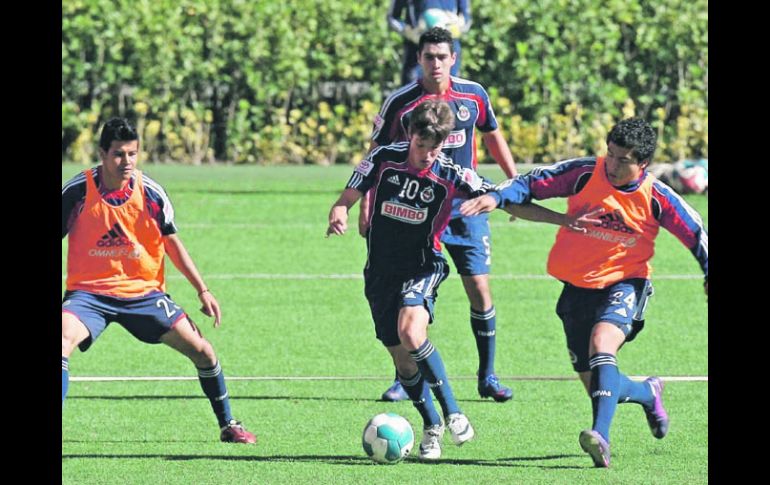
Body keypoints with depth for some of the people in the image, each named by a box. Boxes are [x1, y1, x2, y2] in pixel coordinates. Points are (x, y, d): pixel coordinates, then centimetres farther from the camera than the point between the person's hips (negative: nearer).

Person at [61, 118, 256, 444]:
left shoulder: (150, 193, -5)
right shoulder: (76, 192, -11)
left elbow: (172, 244, 8)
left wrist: (203, 291, 8)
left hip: (144, 291, 3)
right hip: (89, 291, -3)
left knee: (201, 350, -1)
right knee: (63, 340, -32)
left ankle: (228, 426, 19)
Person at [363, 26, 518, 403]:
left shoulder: (473, 95, 1)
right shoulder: (400, 102, -6)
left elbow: (492, 136, 18)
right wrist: (365, 207, -5)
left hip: (465, 206, 2)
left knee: (480, 290, -2)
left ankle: (488, 377, 10)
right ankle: (405, 379, 8)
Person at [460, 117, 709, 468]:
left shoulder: (656, 197, -10)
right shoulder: (584, 173, -10)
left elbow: (695, 232, 1)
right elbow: (533, 183, -7)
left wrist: (710, 272, -7)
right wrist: (497, 197, -23)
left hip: (624, 284, -3)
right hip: (578, 286, 3)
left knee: (601, 343, -34)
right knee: (598, 386, 5)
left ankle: (600, 436, -44)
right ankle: (647, 392, 40)